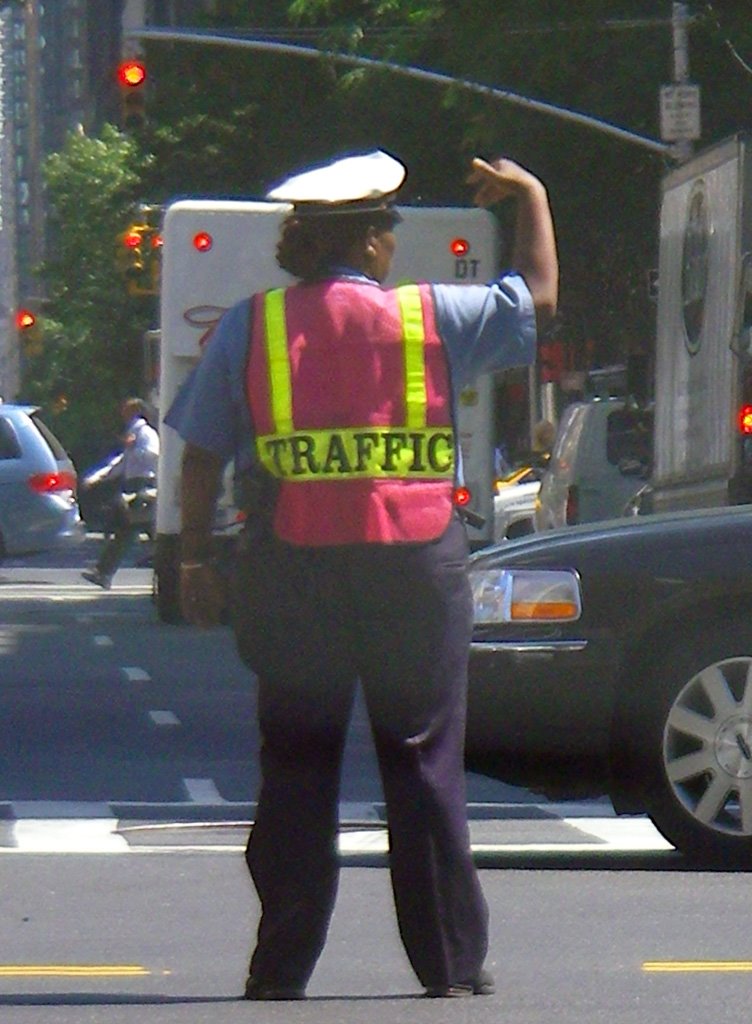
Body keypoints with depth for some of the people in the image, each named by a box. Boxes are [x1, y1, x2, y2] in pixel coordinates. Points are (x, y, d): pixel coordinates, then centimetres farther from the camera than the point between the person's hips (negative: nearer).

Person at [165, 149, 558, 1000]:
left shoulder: (250, 326, 3)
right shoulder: (431, 317, 0)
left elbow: (202, 452, 3)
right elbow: (538, 296, 13)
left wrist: (195, 559, 10)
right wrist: (532, 197, 27)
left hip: (292, 569, 1)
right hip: (416, 562, -1)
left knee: (295, 772, 8)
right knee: (426, 769, 7)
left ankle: (281, 971, 6)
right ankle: (454, 969, 9)